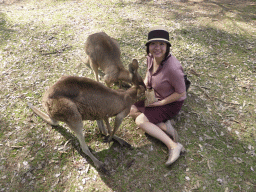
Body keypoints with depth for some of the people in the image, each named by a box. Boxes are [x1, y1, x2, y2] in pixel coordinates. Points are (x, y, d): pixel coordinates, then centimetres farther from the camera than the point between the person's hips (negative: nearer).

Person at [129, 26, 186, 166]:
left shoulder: (173, 68, -35)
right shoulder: (151, 57, -12)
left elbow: (181, 93, -22)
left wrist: (160, 103, -19)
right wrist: (144, 85, -1)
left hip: (171, 102, -8)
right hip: (154, 95, 8)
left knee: (140, 121, -19)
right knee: (132, 111, 0)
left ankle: (174, 146, -16)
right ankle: (164, 125, -7)